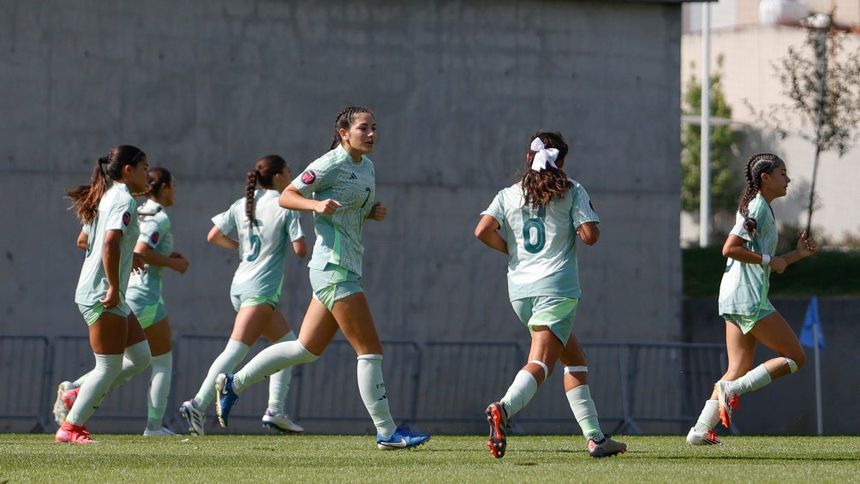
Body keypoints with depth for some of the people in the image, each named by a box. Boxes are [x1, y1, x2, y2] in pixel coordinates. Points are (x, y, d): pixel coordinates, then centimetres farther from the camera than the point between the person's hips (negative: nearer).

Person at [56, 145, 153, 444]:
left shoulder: (107, 198, 17)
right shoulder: (124, 200, -13)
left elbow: (84, 240, 26)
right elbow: (110, 243, -26)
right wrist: (113, 288, -25)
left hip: (98, 295, 10)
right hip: (103, 296, -10)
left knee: (140, 357, 11)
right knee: (110, 367, -6)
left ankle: (77, 396, 13)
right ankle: (71, 428, -1)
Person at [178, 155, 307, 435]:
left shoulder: (242, 205, 11)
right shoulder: (286, 207, -7)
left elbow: (213, 236, 11)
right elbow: (300, 250, -10)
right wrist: (299, 240, 12)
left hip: (241, 285, 8)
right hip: (261, 289, -8)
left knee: (288, 343, 16)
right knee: (236, 350, -16)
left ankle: (275, 411, 9)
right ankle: (199, 404, -27)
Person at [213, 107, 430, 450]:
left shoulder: (366, 166, 14)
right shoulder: (332, 164, -11)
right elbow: (286, 196, -8)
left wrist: (372, 212, 7)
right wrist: (317, 204, -26)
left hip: (345, 267, 10)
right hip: (334, 268, -10)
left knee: (307, 349, 14)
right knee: (370, 350, -8)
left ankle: (233, 384, 22)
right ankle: (386, 432, -4)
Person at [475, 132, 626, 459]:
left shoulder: (509, 195, 10)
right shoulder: (572, 191, 2)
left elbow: (483, 231, -3)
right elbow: (590, 235, -7)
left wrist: (511, 249, 13)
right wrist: (582, 221, 15)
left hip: (520, 290, 5)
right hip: (557, 288, -5)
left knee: (574, 358, 19)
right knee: (540, 363, -15)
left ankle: (595, 437, 17)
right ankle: (504, 408, -45)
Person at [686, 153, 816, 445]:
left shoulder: (762, 209, 22)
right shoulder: (757, 208, -9)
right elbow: (730, 248, -18)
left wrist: (797, 254, 17)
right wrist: (769, 260, -13)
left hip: (735, 300, 10)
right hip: (748, 298, -10)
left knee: (739, 370, 7)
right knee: (795, 357, -7)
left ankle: (701, 429, 0)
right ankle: (732, 388, -14)